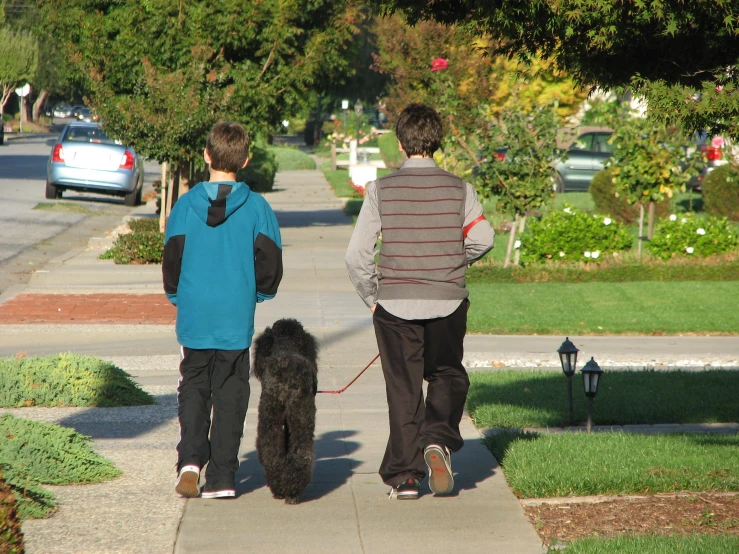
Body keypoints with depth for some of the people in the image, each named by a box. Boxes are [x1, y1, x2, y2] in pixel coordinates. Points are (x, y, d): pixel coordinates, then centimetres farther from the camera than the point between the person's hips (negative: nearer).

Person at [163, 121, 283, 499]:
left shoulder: (186, 205, -3)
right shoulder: (256, 207, -4)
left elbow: (172, 259, 1)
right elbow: (270, 264, -1)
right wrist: (258, 294, 18)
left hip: (194, 318, 0)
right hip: (236, 319, 0)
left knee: (193, 389, 13)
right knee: (229, 397, 7)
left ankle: (190, 460, -6)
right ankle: (221, 478, 5)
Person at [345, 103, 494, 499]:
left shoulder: (381, 190, -4)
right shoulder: (459, 189, -1)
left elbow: (357, 255, -7)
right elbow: (483, 238, -8)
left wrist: (371, 297, 8)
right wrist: (455, 262, 11)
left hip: (395, 303, -1)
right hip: (448, 302, 1)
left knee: (403, 389, 8)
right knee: (447, 376, 18)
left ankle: (405, 476, 7)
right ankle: (438, 440, -7)